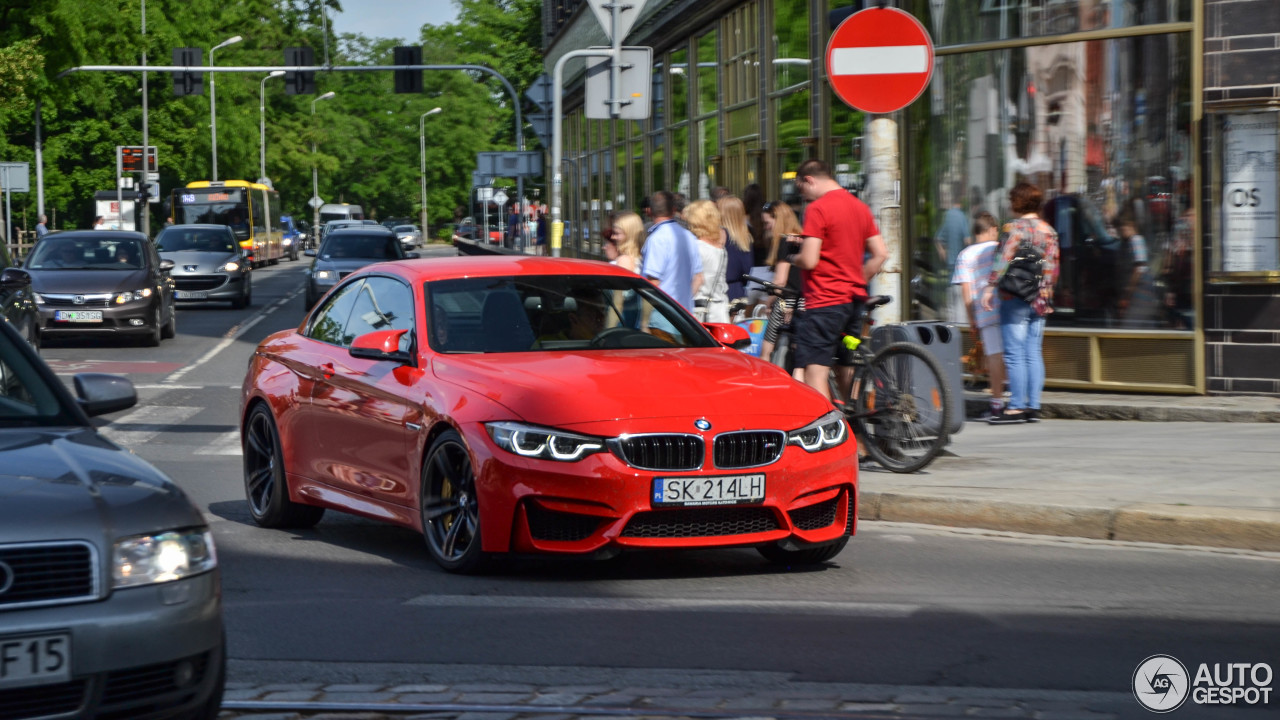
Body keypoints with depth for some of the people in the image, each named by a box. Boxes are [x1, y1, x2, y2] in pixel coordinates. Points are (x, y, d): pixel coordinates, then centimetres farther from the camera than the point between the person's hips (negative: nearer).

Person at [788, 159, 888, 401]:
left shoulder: (818, 209, -12)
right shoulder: (860, 207, 13)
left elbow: (809, 261, -18)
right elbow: (881, 254, 13)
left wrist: (793, 257, 3)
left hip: (824, 300, -9)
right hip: (854, 300, 9)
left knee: (815, 372, -10)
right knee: (846, 370, 16)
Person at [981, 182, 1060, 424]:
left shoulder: (1015, 227, -9)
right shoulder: (1048, 230, 11)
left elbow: (1003, 261, -16)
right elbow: (1053, 267, 13)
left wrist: (989, 287, -14)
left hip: (1015, 298, -7)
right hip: (1040, 301, 7)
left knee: (1014, 354, -5)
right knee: (1033, 353, 9)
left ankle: (1016, 407, -7)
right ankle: (1033, 407, 8)